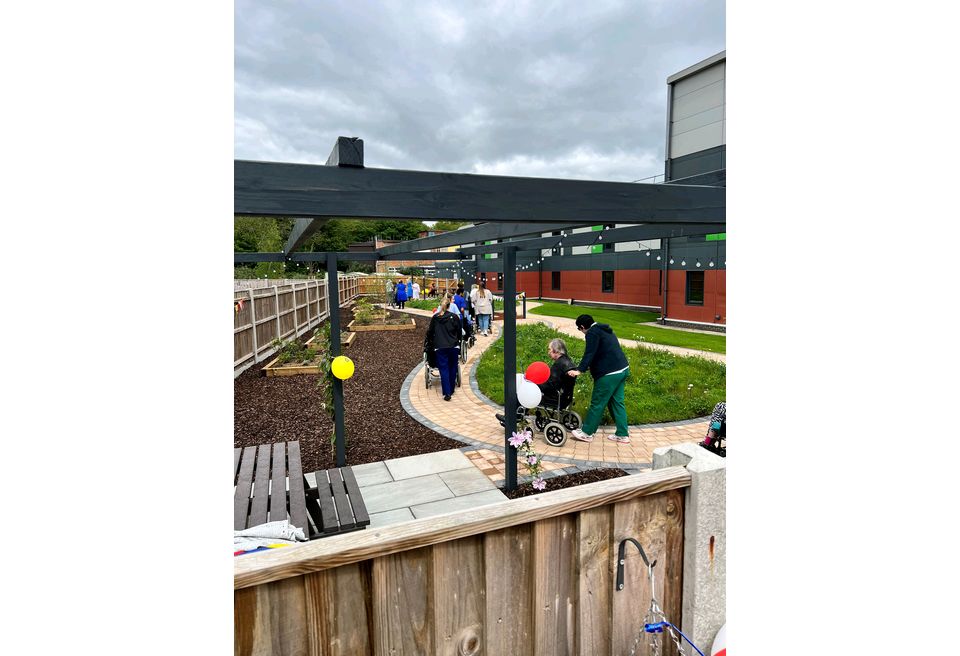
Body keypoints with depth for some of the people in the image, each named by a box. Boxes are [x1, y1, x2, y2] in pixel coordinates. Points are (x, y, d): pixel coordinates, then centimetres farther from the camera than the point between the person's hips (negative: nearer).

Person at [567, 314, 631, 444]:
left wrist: (579, 370, -27)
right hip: (623, 370, 10)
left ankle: (587, 433, 8)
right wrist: (588, 367, 32)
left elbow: (589, 354, -21)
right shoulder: (605, 331, 20)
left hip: (609, 374, -10)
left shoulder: (592, 333, -10)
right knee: (617, 402, 14)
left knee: (597, 404, -1)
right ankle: (622, 434, 17)